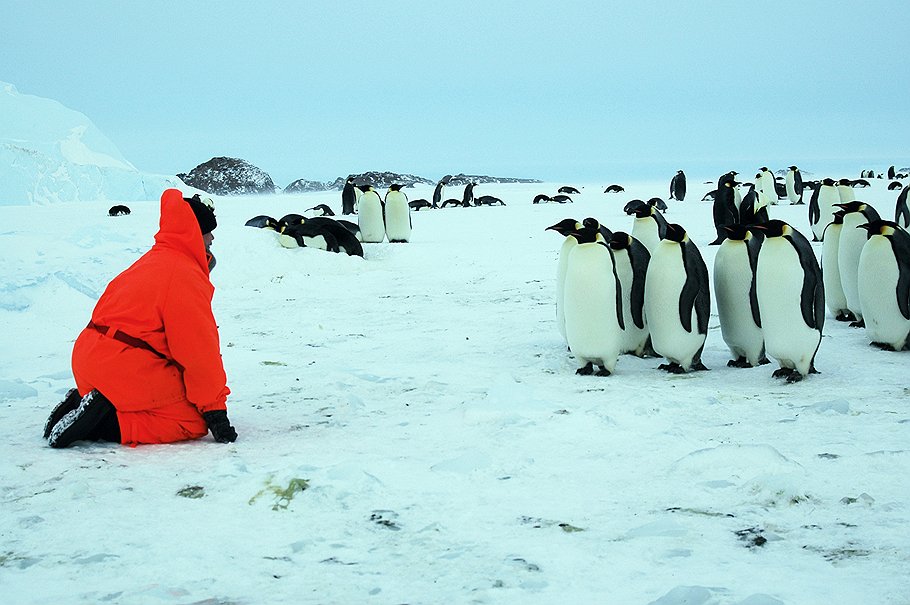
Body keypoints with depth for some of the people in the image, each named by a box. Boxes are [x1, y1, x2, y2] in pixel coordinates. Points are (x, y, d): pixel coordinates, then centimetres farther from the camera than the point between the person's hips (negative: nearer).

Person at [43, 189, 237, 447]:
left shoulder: (153, 260, 20)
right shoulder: (185, 274, -12)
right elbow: (199, 350, -15)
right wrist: (215, 409, -9)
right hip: (128, 368, -10)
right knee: (195, 422, -6)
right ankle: (105, 423, -14)